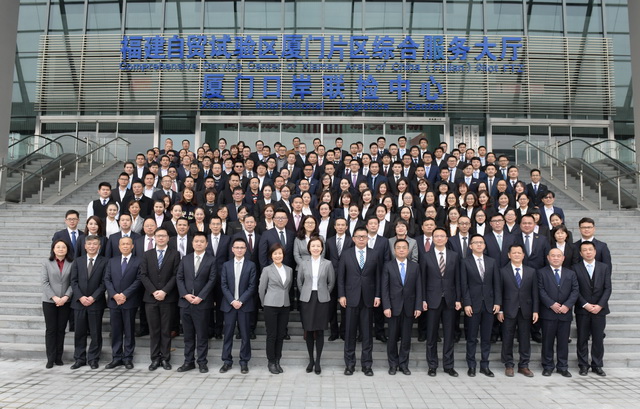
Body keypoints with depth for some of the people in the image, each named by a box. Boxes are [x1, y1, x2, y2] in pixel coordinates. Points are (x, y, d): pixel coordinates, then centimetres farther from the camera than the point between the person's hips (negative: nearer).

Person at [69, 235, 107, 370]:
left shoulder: (104, 262, 0)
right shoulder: (78, 261, 9)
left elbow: (104, 283, -5)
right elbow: (73, 281, 4)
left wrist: (93, 297, -13)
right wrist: (81, 297, -9)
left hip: (96, 303, -3)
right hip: (79, 302, 3)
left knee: (96, 333, 3)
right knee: (79, 332, 8)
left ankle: (93, 359, 13)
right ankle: (79, 359, 18)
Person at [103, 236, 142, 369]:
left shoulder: (138, 261, 0)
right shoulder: (112, 261, 12)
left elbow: (138, 280, -7)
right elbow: (107, 279, 6)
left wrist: (125, 294, -14)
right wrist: (114, 295, -9)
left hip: (130, 302, -3)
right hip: (114, 301, 3)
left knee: (129, 331, 4)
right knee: (115, 331, 7)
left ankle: (128, 358, 12)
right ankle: (116, 358, 15)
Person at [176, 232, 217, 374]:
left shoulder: (211, 260, -1)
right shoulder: (185, 259, 11)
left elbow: (212, 280, -6)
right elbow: (179, 278, 7)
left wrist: (200, 297, -14)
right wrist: (185, 294, -8)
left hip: (202, 303, -3)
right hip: (185, 302, 3)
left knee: (202, 335, 3)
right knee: (188, 335, 10)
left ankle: (202, 362, 12)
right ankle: (188, 362, 19)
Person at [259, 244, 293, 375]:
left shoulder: (289, 270, 7)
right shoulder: (267, 270, -4)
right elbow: (261, 289, 2)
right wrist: (265, 303, 8)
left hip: (285, 306, 4)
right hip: (271, 306, -4)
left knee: (281, 335, 8)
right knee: (272, 335, 2)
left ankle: (277, 361, 19)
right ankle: (271, 362, 14)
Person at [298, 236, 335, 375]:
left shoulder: (327, 264, 0)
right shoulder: (303, 263, 1)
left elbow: (331, 282, 7)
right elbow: (299, 282, 10)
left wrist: (323, 293, 7)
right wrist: (306, 294, 8)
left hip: (322, 300, -1)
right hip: (306, 300, 1)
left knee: (320, 331, 2)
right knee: (309, 331, 5)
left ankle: (318, 361, 14)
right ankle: (311, 360, 20)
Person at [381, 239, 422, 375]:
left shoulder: (415, 266, 6)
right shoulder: (388, 266, 0)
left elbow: (419, 288, 3)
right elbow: (384, 288, -3)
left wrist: (418, 307, -4)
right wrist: (386, 307, -10)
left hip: (409, 307, 2)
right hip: (394, 307, -1)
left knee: (406, 337, 7)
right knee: (393, 337, 5)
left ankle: (403, 364, 19)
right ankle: (393, 364, 18)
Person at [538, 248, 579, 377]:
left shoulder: (571, 274, 12)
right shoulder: (542, 272, 3)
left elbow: (575, 291, 3)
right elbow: (541, 290, -5)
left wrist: (567, 305, -11)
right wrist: (551, 304, -16)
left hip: (565, 313, 3)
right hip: (548, 313, -2)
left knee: (563, 341, 8)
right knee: (547, 341, 3)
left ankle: (563, 367, 18)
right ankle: (547, 367, 13)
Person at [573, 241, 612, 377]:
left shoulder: (604, 268, 6)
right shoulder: (576, 268, 0)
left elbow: (607, 288, 1)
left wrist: (599, 305, -10)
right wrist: (585, 304, -12)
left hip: (599, 309, 1)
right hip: (582, 310, -1)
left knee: (598, 339, 6)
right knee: (582, 339, 5)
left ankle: (597, 365, 17)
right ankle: (583, 365, 14)